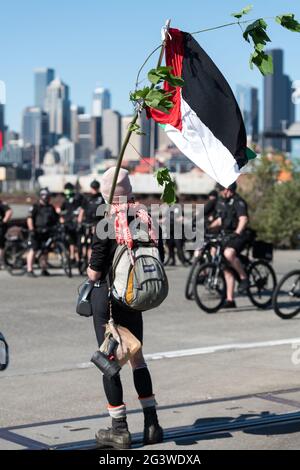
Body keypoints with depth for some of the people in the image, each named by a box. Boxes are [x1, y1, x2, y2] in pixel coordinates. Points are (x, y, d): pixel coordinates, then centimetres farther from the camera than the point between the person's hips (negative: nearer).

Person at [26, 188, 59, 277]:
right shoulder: (35, 207, -2)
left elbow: (56, 219, 18)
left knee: (45, 251, 10)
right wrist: (31, 229, -18)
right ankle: (29, 270, -6)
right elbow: (30, 218, -9)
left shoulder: (51, 208, 15)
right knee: (32, 250, -8)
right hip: (36, 232, -5)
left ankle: (44, 270, 19)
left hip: (46, 232, 5)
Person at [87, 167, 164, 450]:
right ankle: (151, 423, 19)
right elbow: (159, 258, 7)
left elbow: (94, 271, -16)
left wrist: (91, 272, 5)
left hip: (106, 296, -5)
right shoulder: (146, 219, -3)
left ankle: (119, 429, 11)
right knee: (136, 357, 19)